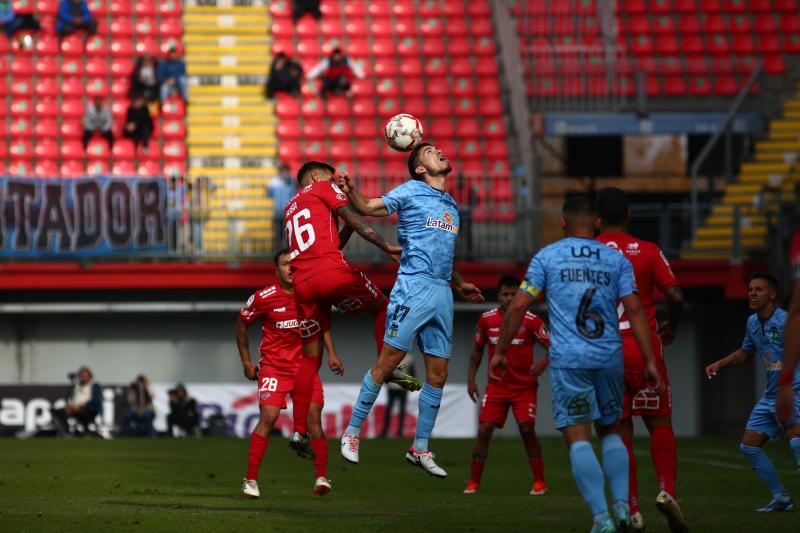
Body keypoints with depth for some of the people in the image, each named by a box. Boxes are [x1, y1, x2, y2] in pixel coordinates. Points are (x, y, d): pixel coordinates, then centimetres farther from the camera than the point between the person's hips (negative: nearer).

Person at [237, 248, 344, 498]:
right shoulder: (264, 297, -10)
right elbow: (241, 324, 6)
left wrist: (331, 353, 8)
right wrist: (246, 361, 7)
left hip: (305, 365, 3)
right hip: (273, 366, -3)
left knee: (314, 416, -10)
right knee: (268, 417, -16)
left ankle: (321, 477, -5)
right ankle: (250, 480, -11)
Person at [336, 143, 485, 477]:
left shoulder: (451, 205, 22)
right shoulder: (411, 192, 3)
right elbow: (367, 208, -5)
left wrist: (459, 284, 33)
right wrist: (350, 192, -25)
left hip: (442, 293, 7)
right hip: (414, 287, -7)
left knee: (438, 374, 5)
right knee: (388, 361, -9)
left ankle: (420, 449, 12)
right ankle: (352, 431, -1)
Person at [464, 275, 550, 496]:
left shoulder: (531, 321, -10)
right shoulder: (486, 319, -1)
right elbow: (477, 349, 13)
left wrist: (544, 362, -28)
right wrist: (471, 378, 8)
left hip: (524, 386, -2)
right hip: (496, 385, 2)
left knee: (527, 429, -13)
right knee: (484, 430, -7)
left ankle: (540, 482, -1)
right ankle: (473, 482, 3)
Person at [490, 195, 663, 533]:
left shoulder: (547, 257, 5)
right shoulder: (616, 259, 9)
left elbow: (518, 306, 1)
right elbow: (635, 310, 0)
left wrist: (500, 352, 10)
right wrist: (650, 362, 0)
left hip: (568, 359, -2)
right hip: (610, 358, 3)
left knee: (578, 439, -3)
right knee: (610, 431, 19)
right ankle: (622, 506, 4)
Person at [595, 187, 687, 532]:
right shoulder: (648, 251, 0)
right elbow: (675, 296, -7)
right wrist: (670, 327, 12)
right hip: (644, 345, -1)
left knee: (620, 432, 6)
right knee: (660, 423, 9)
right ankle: (666, 489, -13)